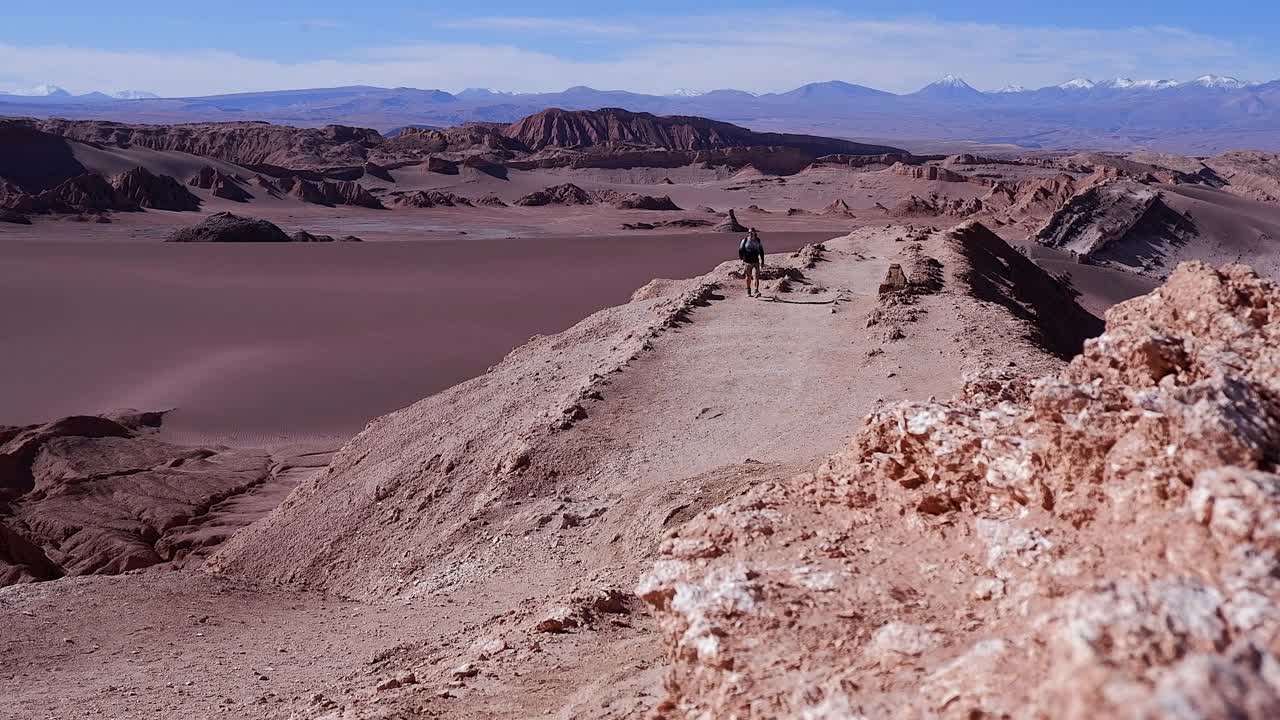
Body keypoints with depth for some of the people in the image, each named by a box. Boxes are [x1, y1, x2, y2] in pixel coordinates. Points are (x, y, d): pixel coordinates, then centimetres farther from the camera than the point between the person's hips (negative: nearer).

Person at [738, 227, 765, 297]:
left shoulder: (758, 241, 3)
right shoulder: (745, 241, -1)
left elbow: (761, 251, 12)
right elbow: (741, 250, 2)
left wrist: (762, 261, 12)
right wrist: (741, 259, -7)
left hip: (756, 262, 0)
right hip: (747, 262, 0)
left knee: (756, 276, -14)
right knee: (748, 277, 11)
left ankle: (756, 291, -17)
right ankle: (748, 291, 25)